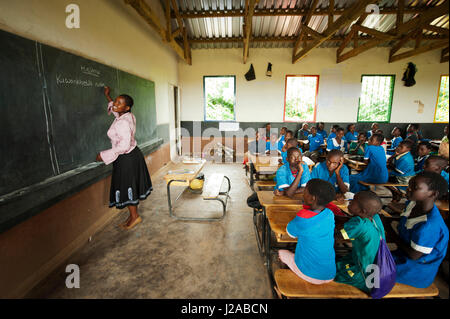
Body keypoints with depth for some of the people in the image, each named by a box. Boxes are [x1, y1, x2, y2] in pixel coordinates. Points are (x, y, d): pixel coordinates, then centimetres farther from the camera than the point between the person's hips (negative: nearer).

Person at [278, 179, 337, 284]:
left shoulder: (303, 220, -26)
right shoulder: (330, 214, -9)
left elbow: (290, 232, -5)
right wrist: (307, 205, 0)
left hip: (309, 275, -5)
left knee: (281, 252, 16)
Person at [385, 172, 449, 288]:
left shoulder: (429, 226, -37)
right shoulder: (412, 203, -13)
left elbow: (414, 255, -24)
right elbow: (404, 222, 10)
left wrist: (394, 238, -13)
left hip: (417, 267, -7)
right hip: (404, 250, 8)